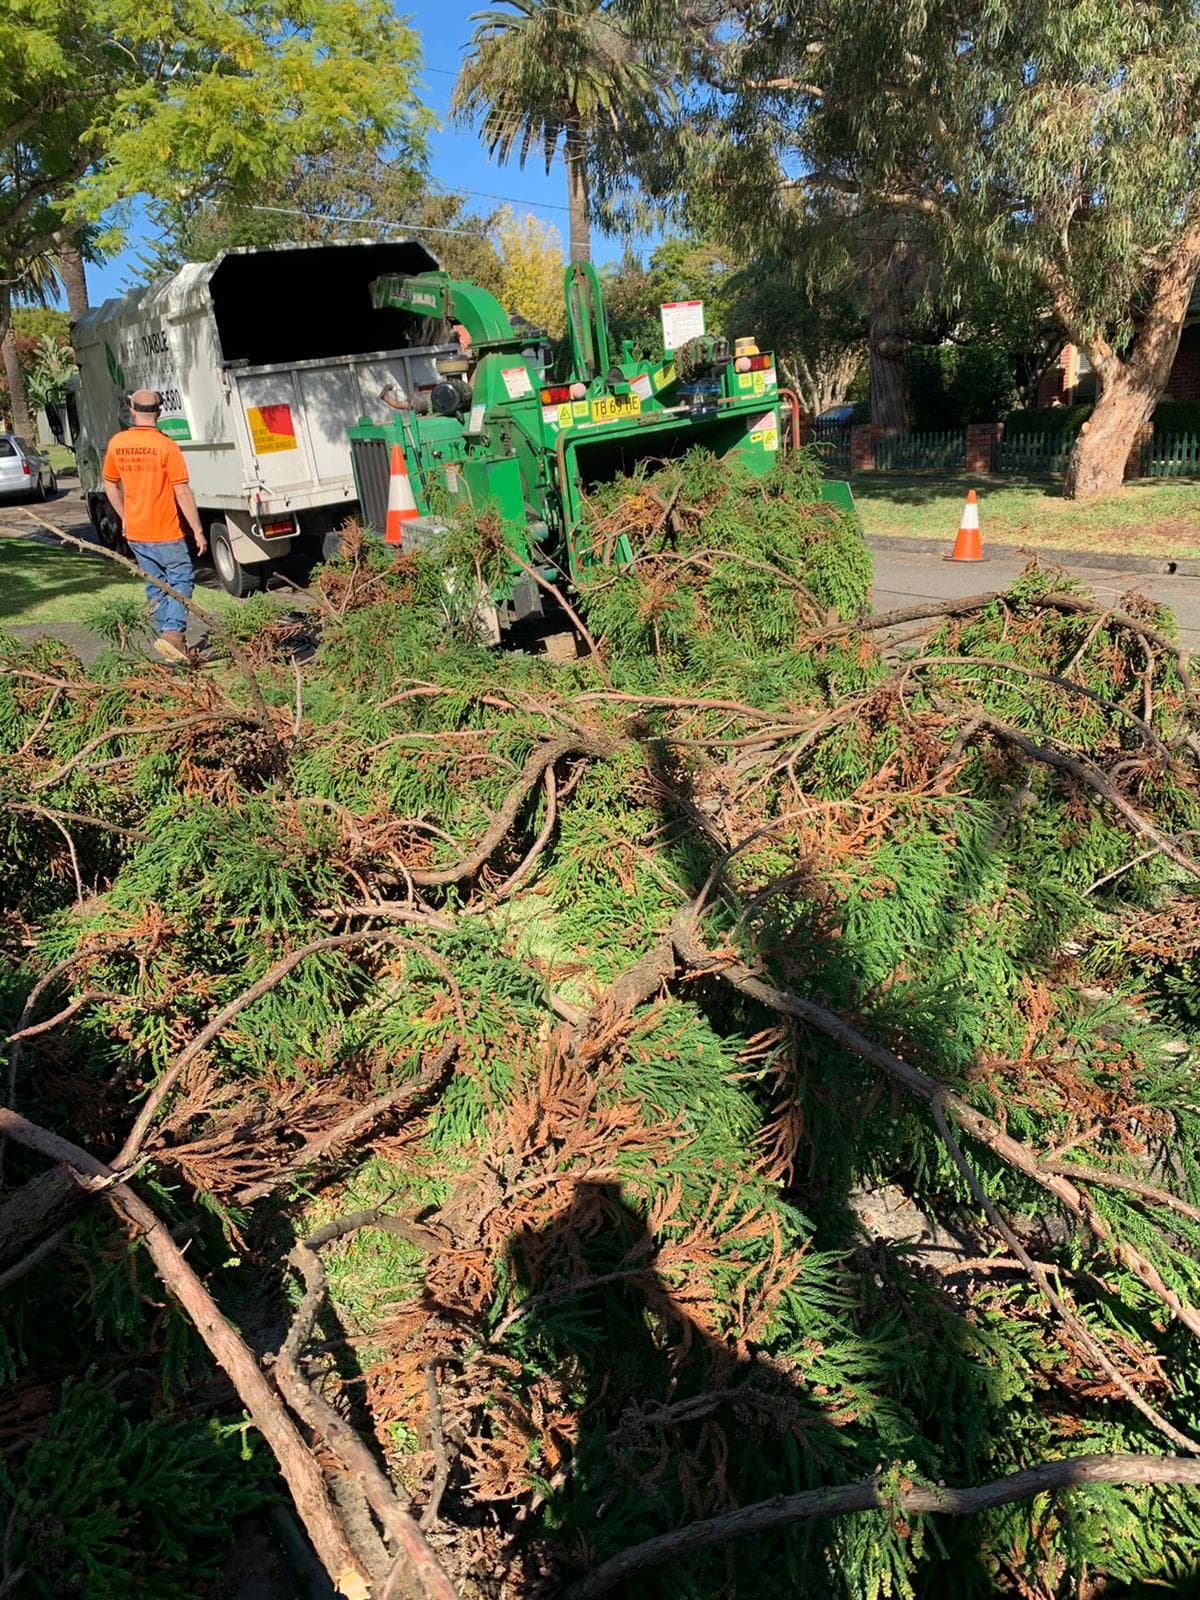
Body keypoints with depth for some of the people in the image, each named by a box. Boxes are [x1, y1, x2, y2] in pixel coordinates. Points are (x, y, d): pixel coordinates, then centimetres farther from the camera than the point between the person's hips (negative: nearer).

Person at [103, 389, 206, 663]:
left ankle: (165, 634, 19)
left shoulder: (116, 443, 3)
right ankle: (172, 633, -15)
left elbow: (110, 486, 13)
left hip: (134, 533, 5)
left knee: (154, 585, 15)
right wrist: (198, 531, -9)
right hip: (165, 533, -5)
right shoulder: (167, 447, -14)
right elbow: (182, 493, -15)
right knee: (180, 581, 3)